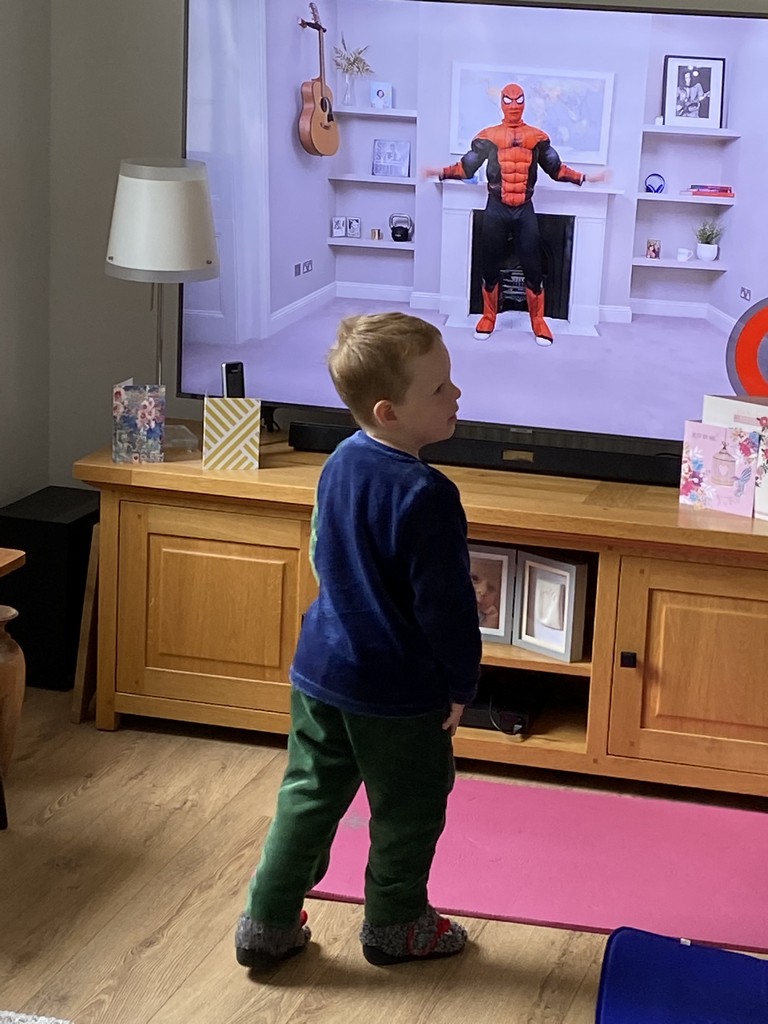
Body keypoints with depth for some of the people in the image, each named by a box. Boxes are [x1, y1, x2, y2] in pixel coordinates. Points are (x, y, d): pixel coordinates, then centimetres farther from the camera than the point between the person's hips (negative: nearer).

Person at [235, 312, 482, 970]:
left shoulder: (341, 464, 0)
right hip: (399, 691, -7)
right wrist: (461, 685, -8)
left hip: (320, 670, 7)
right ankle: (395, 927, 30)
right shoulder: (426, 495, -26)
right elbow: (444, 604, -22)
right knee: (410, 809, 14)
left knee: (309, 795, 17)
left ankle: (268, 925, 22)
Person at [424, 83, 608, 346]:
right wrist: (440, 172, -6)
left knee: (533, 268, 0)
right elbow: (466, 168, 3)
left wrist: (585, 177, 8)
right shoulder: (489, 136, 1)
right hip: (496, 210, 0)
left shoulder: (537, 137, 5)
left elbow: (557, 169, 11)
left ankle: (538, 322, 10)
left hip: (525, 211, 0)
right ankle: (488, 319, 20)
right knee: (490, 267, 6)